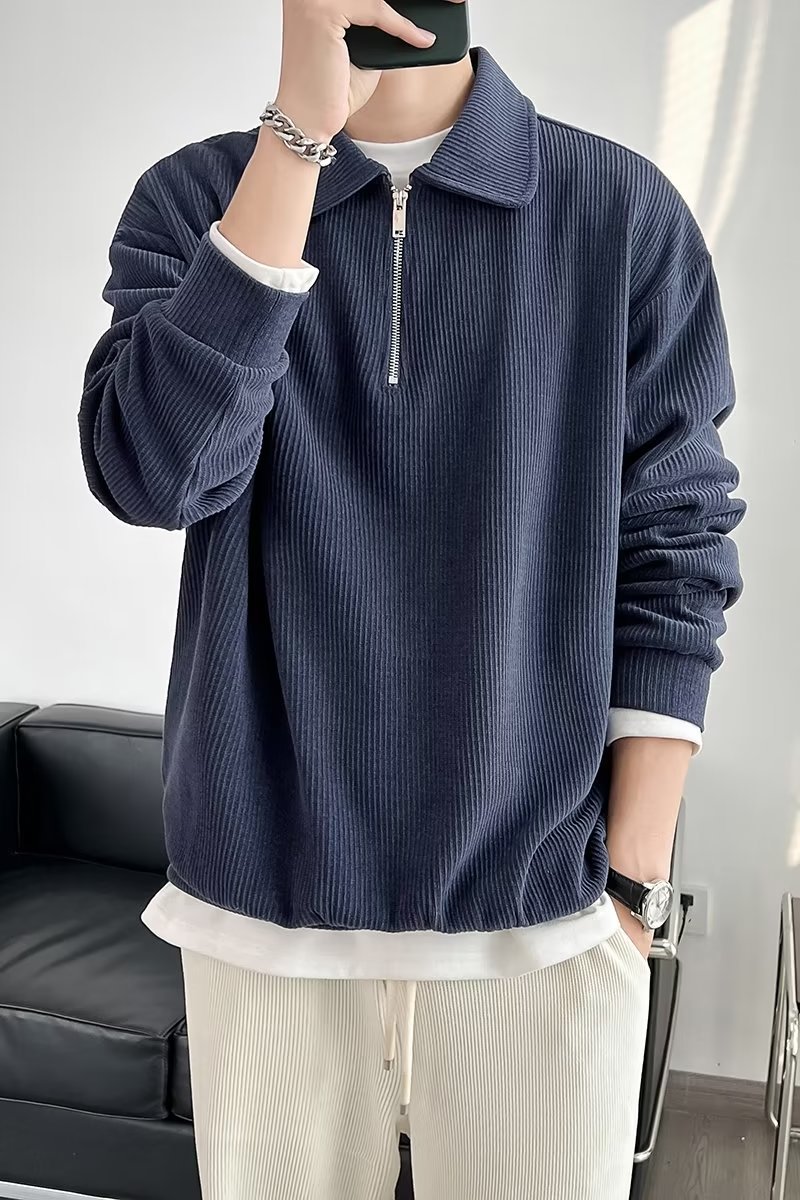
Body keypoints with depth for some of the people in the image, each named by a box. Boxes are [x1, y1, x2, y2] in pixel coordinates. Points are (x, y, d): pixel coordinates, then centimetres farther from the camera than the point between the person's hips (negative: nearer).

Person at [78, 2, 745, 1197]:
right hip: (263, 898, 1)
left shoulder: (628, 211, -2)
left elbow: (673, 559, -2)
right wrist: (299, 127, -20)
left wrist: (632, 888, -5)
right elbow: (153, 473, -15)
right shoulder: (192, 198, 1)